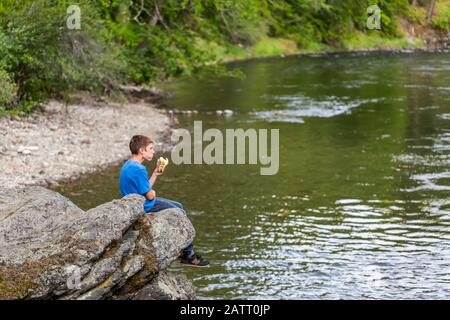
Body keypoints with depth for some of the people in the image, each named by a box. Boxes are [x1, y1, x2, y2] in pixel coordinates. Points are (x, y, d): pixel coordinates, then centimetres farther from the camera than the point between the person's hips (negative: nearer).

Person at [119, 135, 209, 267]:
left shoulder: (128, 165, 9)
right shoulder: (139, 169, -25)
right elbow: (150, 195, -22)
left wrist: (155, 173, 7)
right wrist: (153, 192, 1)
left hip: (136, 203, 11)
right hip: (145, 207, -11)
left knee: (179, 207, 20)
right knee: (181, 214, -6)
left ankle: (182, 249, 22)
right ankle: (188, 255, 2)